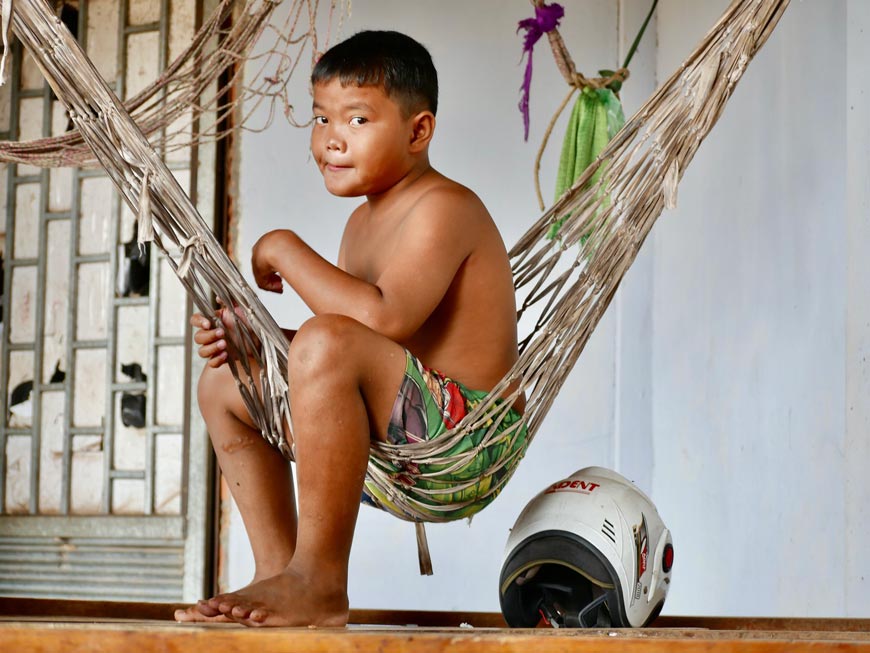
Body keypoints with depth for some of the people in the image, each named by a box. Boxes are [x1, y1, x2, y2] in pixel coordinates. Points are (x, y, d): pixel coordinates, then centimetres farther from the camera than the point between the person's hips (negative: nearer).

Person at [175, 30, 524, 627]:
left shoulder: (443, 207, -15)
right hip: (394, 440, 11)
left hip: (464, 441, -11)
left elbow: (383, 320, -31)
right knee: (225, 383, 17)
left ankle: (321, 584, -27)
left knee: (328, 343, -36)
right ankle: (278, 570, 8)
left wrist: (285, 251, -19)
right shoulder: (365, 220, 16)